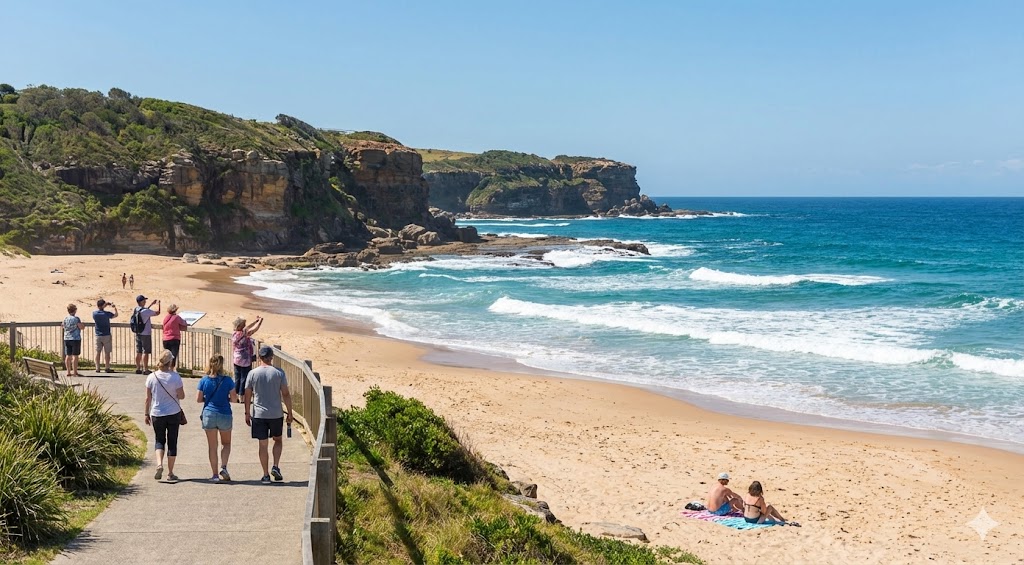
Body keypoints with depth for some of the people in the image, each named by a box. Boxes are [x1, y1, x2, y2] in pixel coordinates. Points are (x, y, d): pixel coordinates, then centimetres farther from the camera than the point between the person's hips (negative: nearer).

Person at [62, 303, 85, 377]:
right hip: (75, 339, -6)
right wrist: (83, 325, 10)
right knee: (75, 356, -3)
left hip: (67, 339, 6)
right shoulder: (76, 319, -12)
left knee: (68, 356, 8)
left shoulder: (65, 319, 5)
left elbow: (64, 327, 18)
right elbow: (82, 327, -11)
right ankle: (75, 372, -4)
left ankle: (69, 372, 12)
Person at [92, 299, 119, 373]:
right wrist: (114, 307, 14)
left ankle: (97, 368, 9)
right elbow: (115, 315, 4)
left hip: (98, 336, 3)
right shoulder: (106, 314, -12)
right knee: (107, 352, 2)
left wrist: (105, 304, 18)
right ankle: (107, 368, 3)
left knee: (98, 352, 9)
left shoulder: (94, 313, -4)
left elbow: (99, 310, 18)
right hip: (106, 336, -3)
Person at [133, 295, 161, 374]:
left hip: (138, 334, 8)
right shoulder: (146, 311, -19)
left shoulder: (136, 310, 4)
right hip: (146, 334, -8)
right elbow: (157, 312, -11)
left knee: (138, 352, 12)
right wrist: (158, 304, 6)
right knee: (146, 352, -2)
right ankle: (145, 370, 0)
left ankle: (138, 369, 18)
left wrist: (152, 304, 26)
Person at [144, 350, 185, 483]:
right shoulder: (175, 377, -11)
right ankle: (170, 473, 10)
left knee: (159, 441, 15)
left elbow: (148, 398, 0)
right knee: (172, 442, 8)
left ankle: (159, 464, -9)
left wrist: (147, 414, 10)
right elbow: (181, 396, -8)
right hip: (173, 414, -1)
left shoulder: (151, 377, -5)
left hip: (157, 414, 1)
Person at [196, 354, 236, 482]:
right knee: (226, 443, 18)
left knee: (212, 446, 9)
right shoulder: (227, 380, -9)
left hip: (209, 415, 1)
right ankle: (223, 467, -2)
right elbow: (233, 399, -5)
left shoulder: (204, 380, -5)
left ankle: (215, 475, 9)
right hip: (225, 415, -1)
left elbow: (198, 399, -1)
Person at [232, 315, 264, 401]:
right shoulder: (243, 334, -22)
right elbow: (254, 329, -18)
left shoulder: (234, 334, 2)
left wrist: (256, 321, 17)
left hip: (236, 360, 8)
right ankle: (242, 396, 8)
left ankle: (236, 395, 22)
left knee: (237, 378, 15)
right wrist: (260, 321, -2)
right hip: (245, 360, -8)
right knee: (244, 378, 3)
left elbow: (247, 328, 14)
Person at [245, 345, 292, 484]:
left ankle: (266, 475, 9)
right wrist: (289, 413, 4)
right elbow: (286, 395, -4)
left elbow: (248, 395, 1)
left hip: (259, 414, 0)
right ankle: (275, 467, 3)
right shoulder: (279, 373, -5)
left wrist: (247, 413, 12)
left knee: (263, 445, 6)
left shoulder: (253, 373, -3)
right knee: (278, 440, 20)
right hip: (276, 414, 0)